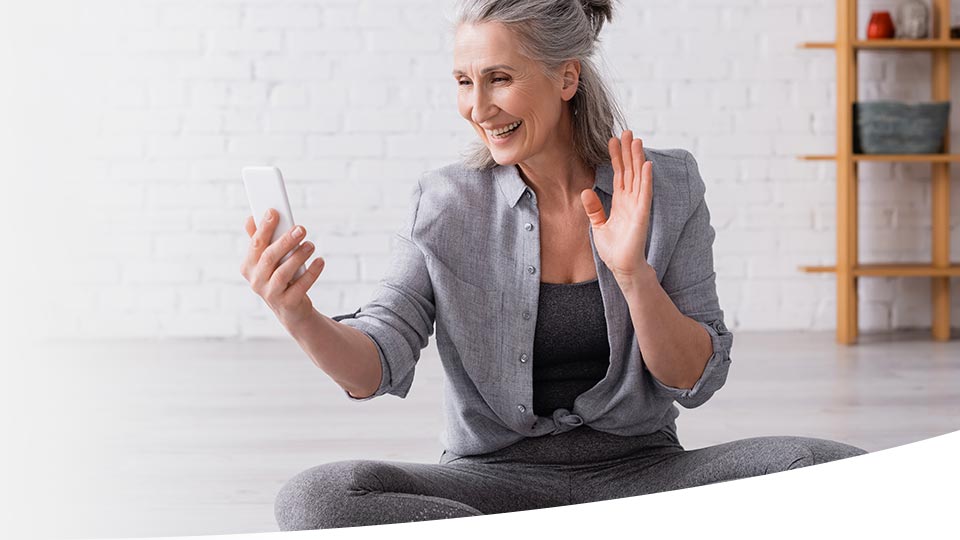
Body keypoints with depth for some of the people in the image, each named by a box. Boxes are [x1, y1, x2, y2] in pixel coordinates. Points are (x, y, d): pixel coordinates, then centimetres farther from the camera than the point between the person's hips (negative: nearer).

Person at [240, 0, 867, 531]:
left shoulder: (669, 187, -1)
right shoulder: (444, 205, -1)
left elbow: (697, 380, -3)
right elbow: (376, 368, -10)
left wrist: (634, 273, -20)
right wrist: (301, 317, -30)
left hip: (640, 471, 1)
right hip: (497, 477, 0)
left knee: (845, 473, -24)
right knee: (314, 498, -29)